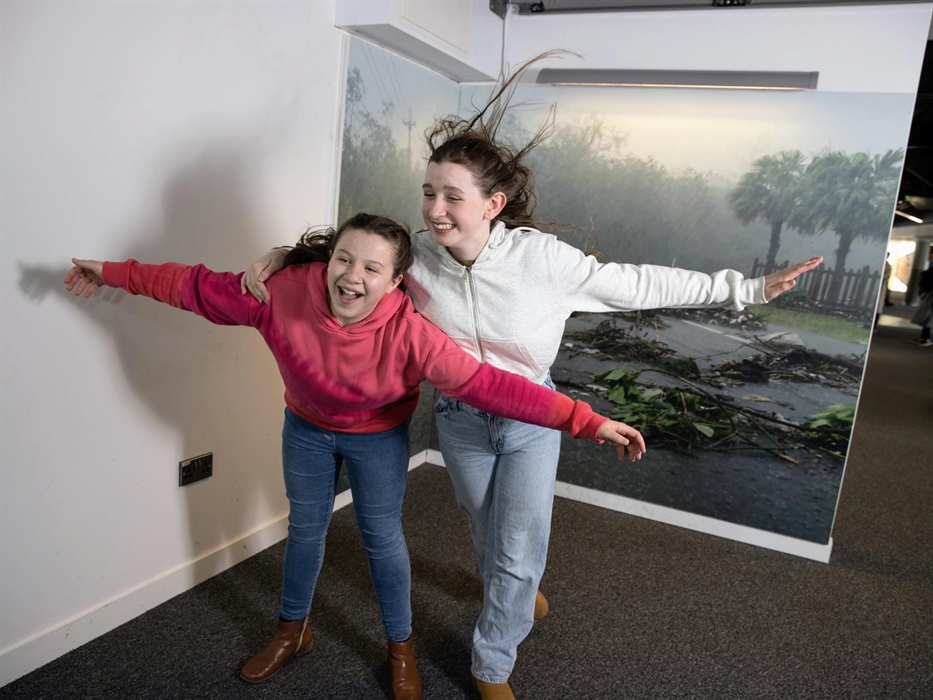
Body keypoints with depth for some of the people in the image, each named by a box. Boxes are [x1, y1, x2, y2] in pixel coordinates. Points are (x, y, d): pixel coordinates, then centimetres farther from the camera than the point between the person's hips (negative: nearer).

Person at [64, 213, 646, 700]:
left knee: (382, 536, 9)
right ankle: (294, 631, 45)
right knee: (305, 526, 18)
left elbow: (488, 384, -38)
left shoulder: (409, 332, -37)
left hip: (378, 436, -3)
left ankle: (401, 649, 34)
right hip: (307, 427, 3)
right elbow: (200, 286, -16)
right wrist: (113, 274, -6)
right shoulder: (286, 289, -30)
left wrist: (587, 420, -41)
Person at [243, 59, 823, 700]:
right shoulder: (415, 253, -20)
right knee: (489, 537, 24)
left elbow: (637, 285, -18)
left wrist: (745, 289, -16)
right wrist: (279, 255, -16)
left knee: (517, 553, 5)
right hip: (460, 422, 3)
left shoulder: (540, 256, -26)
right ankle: (520, 595, 59)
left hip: (531, 419, -2)